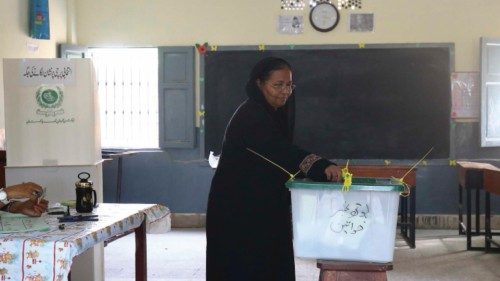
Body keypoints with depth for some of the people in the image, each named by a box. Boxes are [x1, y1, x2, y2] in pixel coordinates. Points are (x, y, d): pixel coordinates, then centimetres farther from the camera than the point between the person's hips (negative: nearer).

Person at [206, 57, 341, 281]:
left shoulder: (277, 114, 11)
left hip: (265, 206, 9)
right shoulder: (250, 115, -19)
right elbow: (278, 149, -34)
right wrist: (320, 165, -46)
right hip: (238, 209, -9)